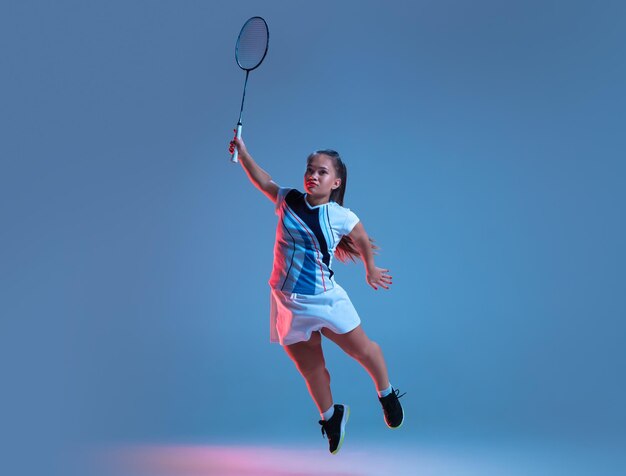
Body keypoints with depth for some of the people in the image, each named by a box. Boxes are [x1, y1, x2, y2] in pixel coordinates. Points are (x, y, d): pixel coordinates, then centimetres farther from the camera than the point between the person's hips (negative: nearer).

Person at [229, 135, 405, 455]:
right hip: (288, 301, 3)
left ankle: (387, 396, 38)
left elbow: (363, 241, 8)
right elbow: (263, 181, 14)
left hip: (324, 299, -3)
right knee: (310, 368, 12)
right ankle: (331, 417, 37)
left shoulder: (341, 217, -10)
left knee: (362, 350, 7)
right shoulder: (288, 200, -2)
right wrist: (243, 152, 6)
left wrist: (371, 270, 21)